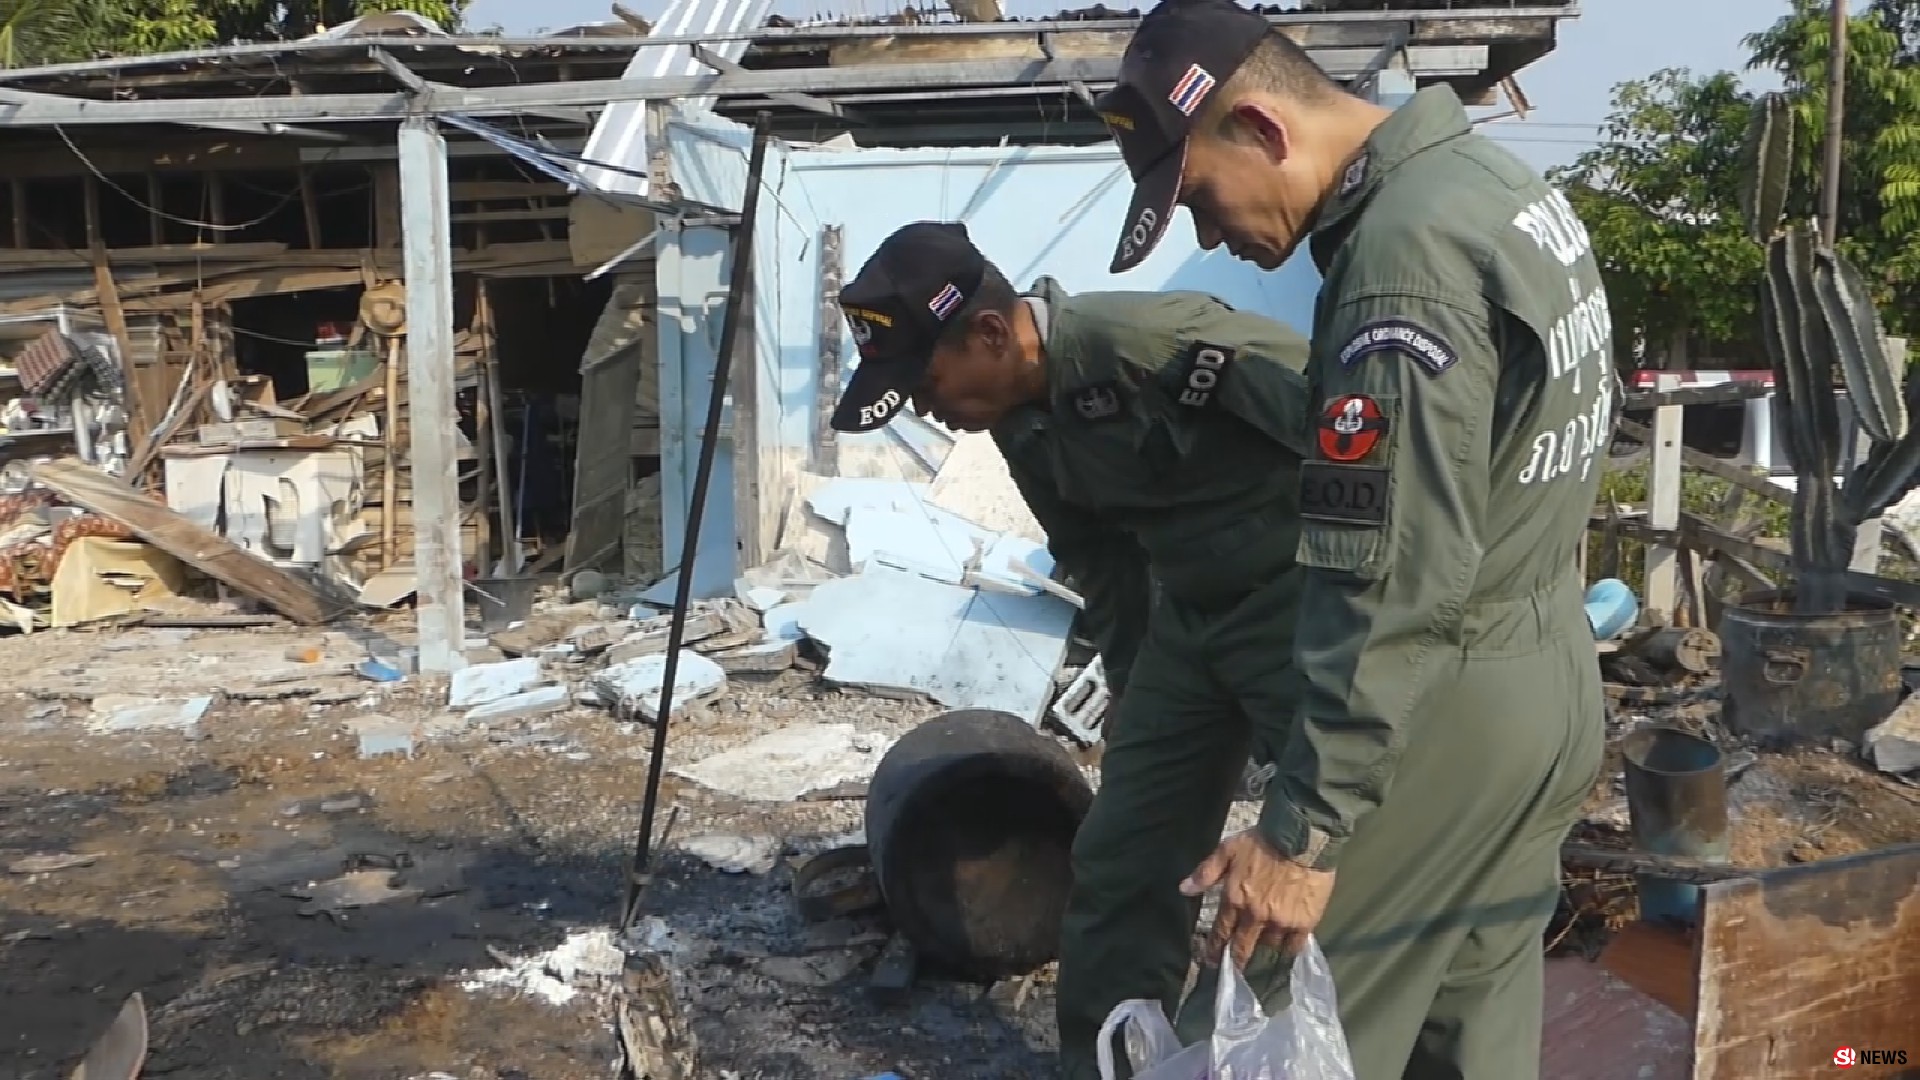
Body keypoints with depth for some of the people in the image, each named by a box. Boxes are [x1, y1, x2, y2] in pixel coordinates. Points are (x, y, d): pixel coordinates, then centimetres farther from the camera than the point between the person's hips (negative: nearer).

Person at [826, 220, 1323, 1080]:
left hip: (1306, 602, -8)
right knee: (1119, 857, 11)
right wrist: (1132, 695, 25)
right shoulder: (1024, 421, 2)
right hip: (1190, 612, 9)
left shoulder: (1152, 347, -27)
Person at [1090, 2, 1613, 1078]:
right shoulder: (1493, 174, 8)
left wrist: (1302, 829, -23)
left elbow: (1391, 586, -27)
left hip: (1446, 711, -10)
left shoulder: (1405, 253, -24)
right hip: (1553, 677, 10)